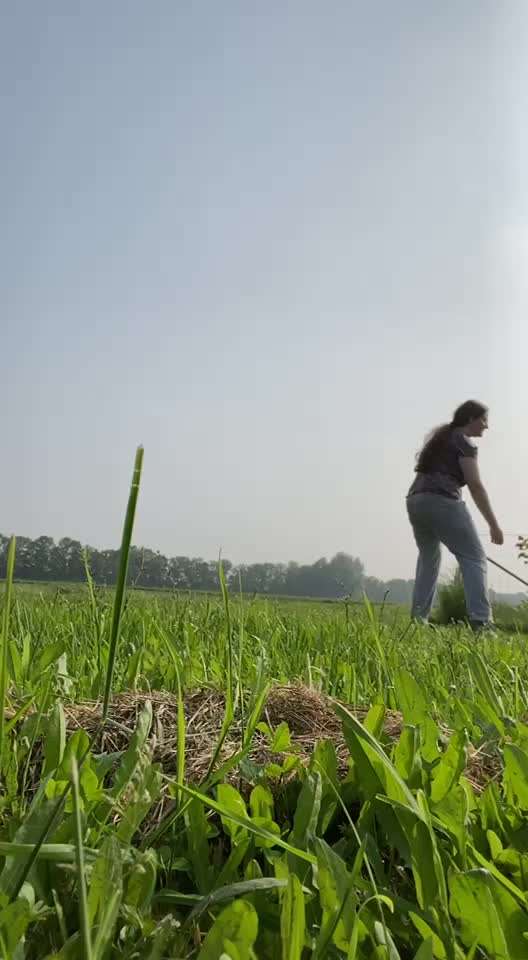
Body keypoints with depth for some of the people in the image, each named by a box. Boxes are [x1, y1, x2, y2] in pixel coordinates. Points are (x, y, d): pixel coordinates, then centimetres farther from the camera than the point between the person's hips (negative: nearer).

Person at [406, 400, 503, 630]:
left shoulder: (440, 438, 26)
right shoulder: (465, 443, 0)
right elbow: (475, 485, -7)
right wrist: (493, 524, -6)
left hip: (415, 501, 9)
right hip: (441, 501, -9)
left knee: (428, 559, 22)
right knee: (474, 558, -5)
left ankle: (418, 619, 19)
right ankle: (481, 622, -17)